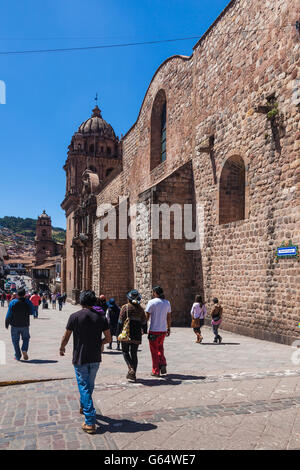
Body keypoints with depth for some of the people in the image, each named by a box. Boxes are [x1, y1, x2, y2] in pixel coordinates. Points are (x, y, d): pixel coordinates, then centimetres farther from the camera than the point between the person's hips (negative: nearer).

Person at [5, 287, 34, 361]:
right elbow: (32, 312, 6)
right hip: (25, 325, 1)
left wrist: (6, 324, 5)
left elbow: (9, 315, -6)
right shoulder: (28, 302, -3)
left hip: (15, 325, -1)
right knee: (26, 338, 17)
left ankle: (17, 356, 10)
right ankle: (24, 350, -8)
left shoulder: (13, 302, -8)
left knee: (15, 341, 9)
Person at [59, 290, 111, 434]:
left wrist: (62, 348, 18)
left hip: (80, 358, -3)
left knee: (84, 387, 1)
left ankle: (90, 422, -4)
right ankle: (84, 407, 45)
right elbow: (108, 338, 1)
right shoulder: (101, 317, -3)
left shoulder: (75, 317, -10)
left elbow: (66, 337, -2)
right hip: (95, 358, 3)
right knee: (89, 385, 22)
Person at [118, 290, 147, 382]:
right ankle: (133, 375, 9)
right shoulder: (140, 309, 5)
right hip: (137, 335, 3)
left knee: (125, 352, 11)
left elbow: (121, 321, -8)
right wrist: (144, 331, 24)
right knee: (134, 353, 10)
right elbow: (144, 322, 10)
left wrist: (118, 333, -2)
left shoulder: (125, 307, -6)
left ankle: (131, 368, -10)